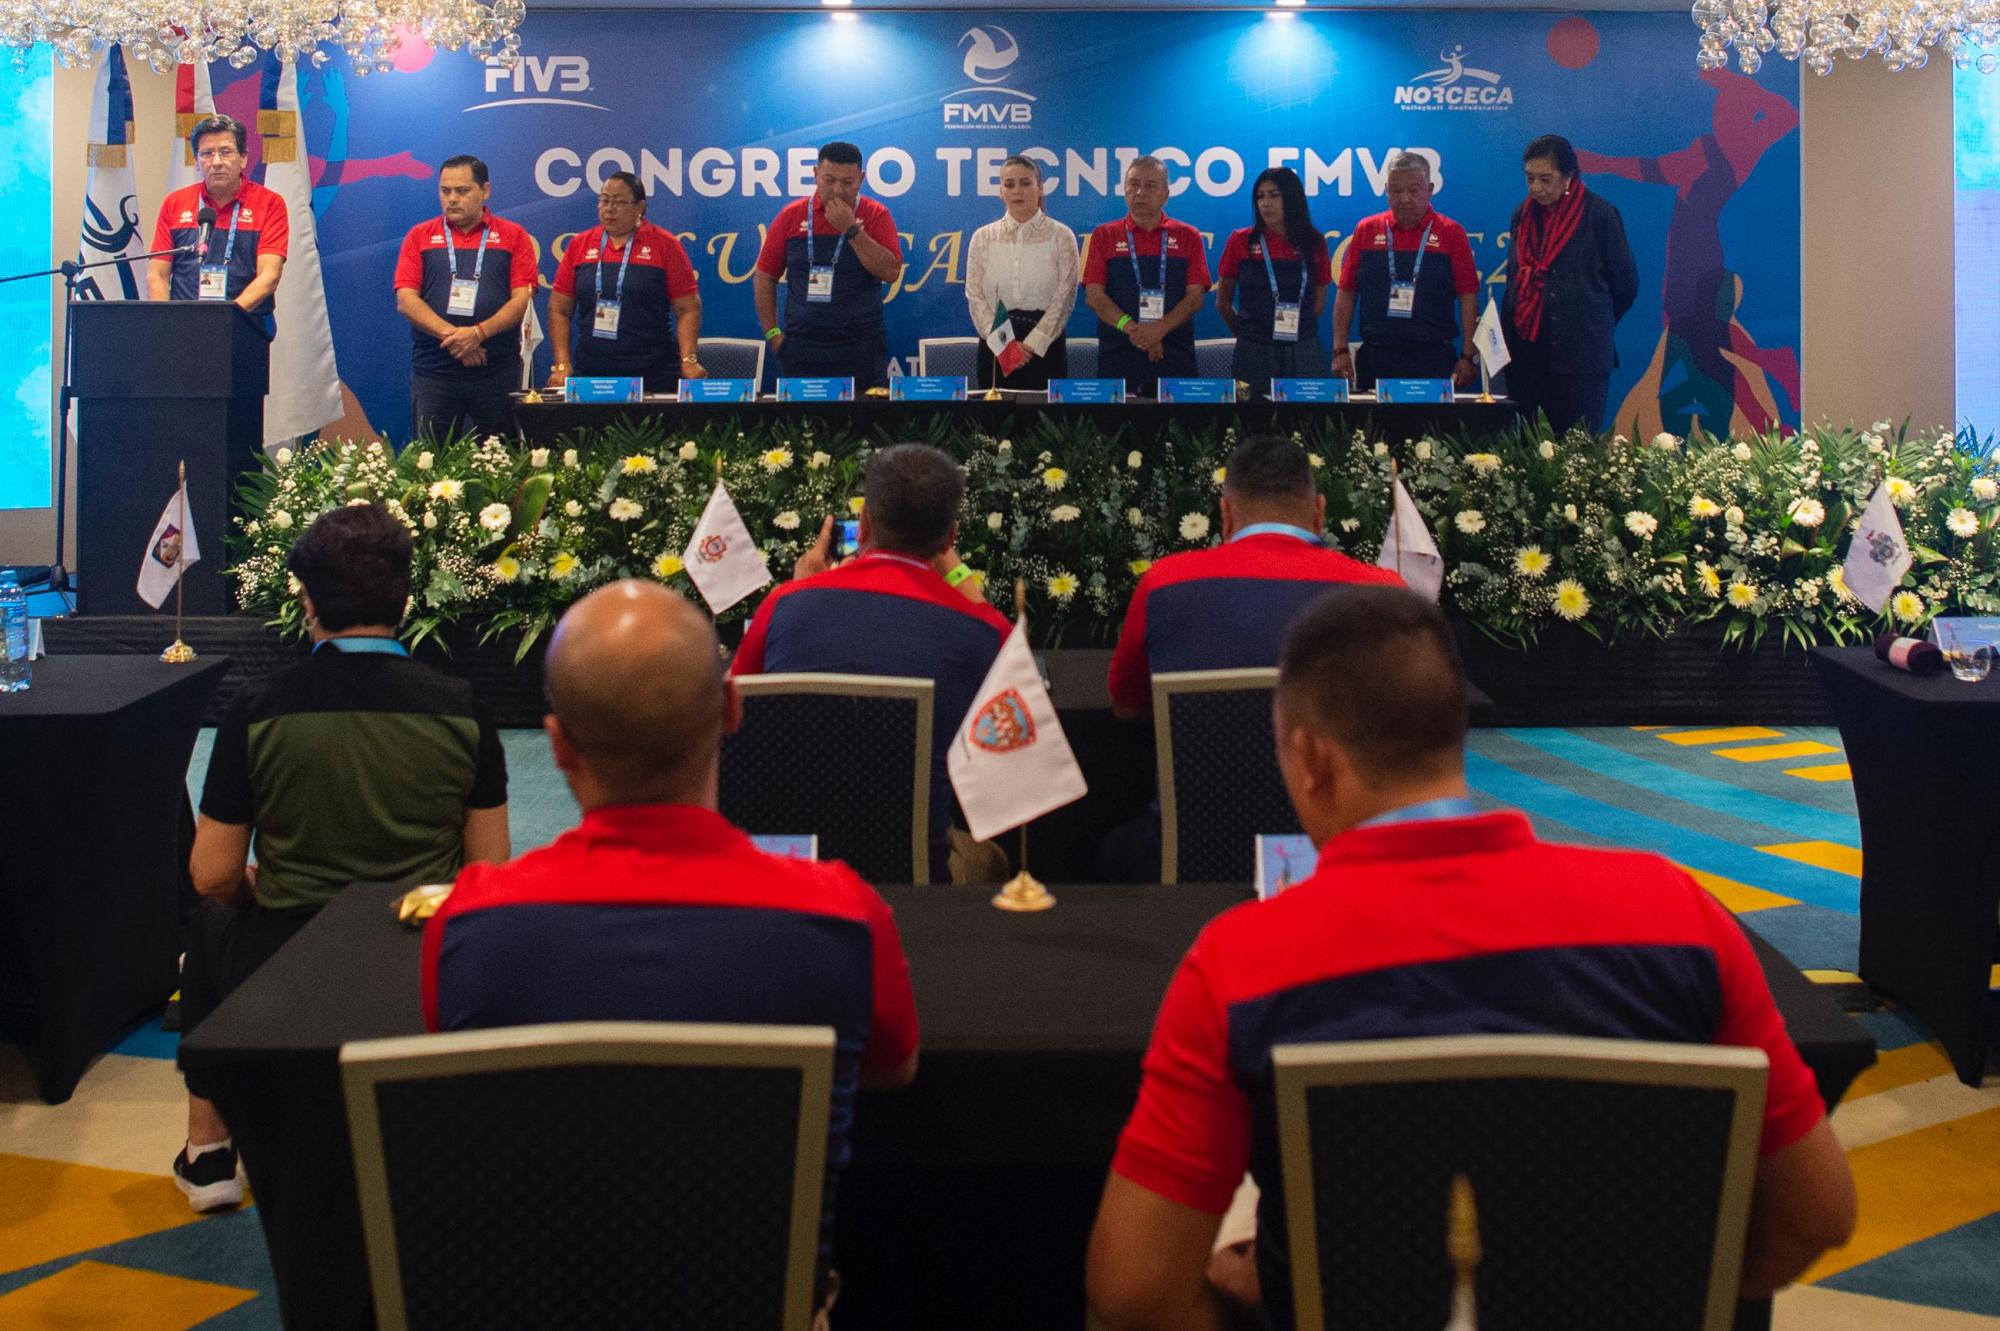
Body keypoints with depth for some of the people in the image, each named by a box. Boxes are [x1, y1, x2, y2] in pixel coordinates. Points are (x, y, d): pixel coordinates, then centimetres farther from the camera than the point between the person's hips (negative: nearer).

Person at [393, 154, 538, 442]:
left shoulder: (513, 236, 7)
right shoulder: (420, 236, 10)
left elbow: (521, 299, -1)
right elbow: (405, 300, 1)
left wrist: (478, 333, -17)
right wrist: (450, 335, -14)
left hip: (497, 374, 0)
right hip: (432, 372, 1)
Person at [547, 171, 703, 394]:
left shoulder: (664, 245, 1)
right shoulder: (579, 244, 9)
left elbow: (688, 309, -2)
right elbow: (559, 310, 9)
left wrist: (689, 360, -14)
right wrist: (562, 365, -2)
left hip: (654, 375, -2)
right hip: (591, 374, 2)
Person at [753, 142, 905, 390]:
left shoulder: (876, 216, 1)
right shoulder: (791, 215, 4)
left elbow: (891, 272, -12)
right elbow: (764, 276, 8)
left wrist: (851, 229, -16)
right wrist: (772, 333, 2)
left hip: (861, 348, -1)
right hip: (802, 348, 1)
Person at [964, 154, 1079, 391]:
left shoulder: (1061, 236, 1)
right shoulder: (983, 237, 8)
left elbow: (1064, 298, -5)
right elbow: (975, 297, 2)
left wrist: (1031, 344, -14)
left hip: (1045, 344, -2)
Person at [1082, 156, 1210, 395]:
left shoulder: (1187, 237, 9)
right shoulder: (1104, 236, 8)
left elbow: (1195, 297, 1)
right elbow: (1094, 296, -1)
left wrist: (1159, 329, -17)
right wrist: (1132, 328, -17)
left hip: (1174, 357, 0)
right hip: (1117, 355, 0)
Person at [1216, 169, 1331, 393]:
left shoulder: (1314, 242, 5)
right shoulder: (1240, 242, 1)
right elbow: (1223, 302, 10)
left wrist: (1297, 329, 11)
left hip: (1304, 355, 1)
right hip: (1254, 355, -1)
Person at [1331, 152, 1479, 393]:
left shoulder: (1451, 233, 3)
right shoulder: (1366, 230, 8)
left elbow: (1468, 297, 1)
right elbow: (1346, 292, 8)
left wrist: (1468, 356, -5)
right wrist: (1340, 351, 1)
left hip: (1433, 359, -1)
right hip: (1375, 359, 1)